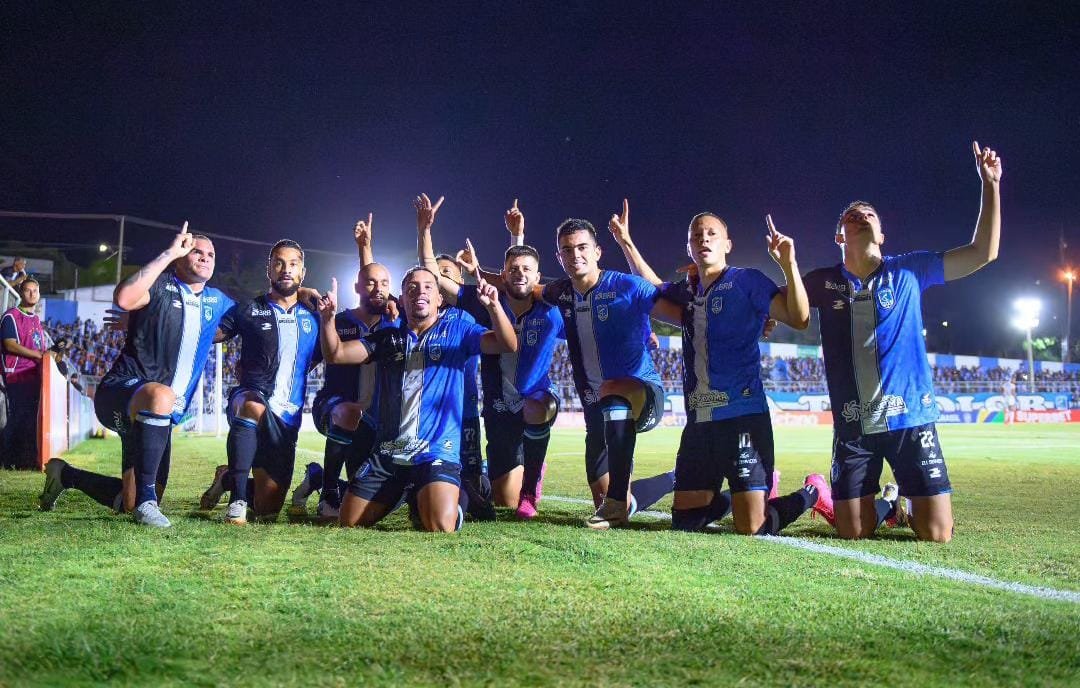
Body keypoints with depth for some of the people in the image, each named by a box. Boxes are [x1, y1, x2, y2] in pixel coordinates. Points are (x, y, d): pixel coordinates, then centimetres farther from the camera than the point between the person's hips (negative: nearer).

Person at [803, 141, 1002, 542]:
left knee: (936, 534, -5)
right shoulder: (823, 282, 6)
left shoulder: (909, 270, 5)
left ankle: (908, 508, 30)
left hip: (911, 419, 0)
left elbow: (982, 253, 4)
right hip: (852, 428, 1)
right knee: (853, 533, -2)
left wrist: (990, 185, -1)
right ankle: (884, 508, 32)